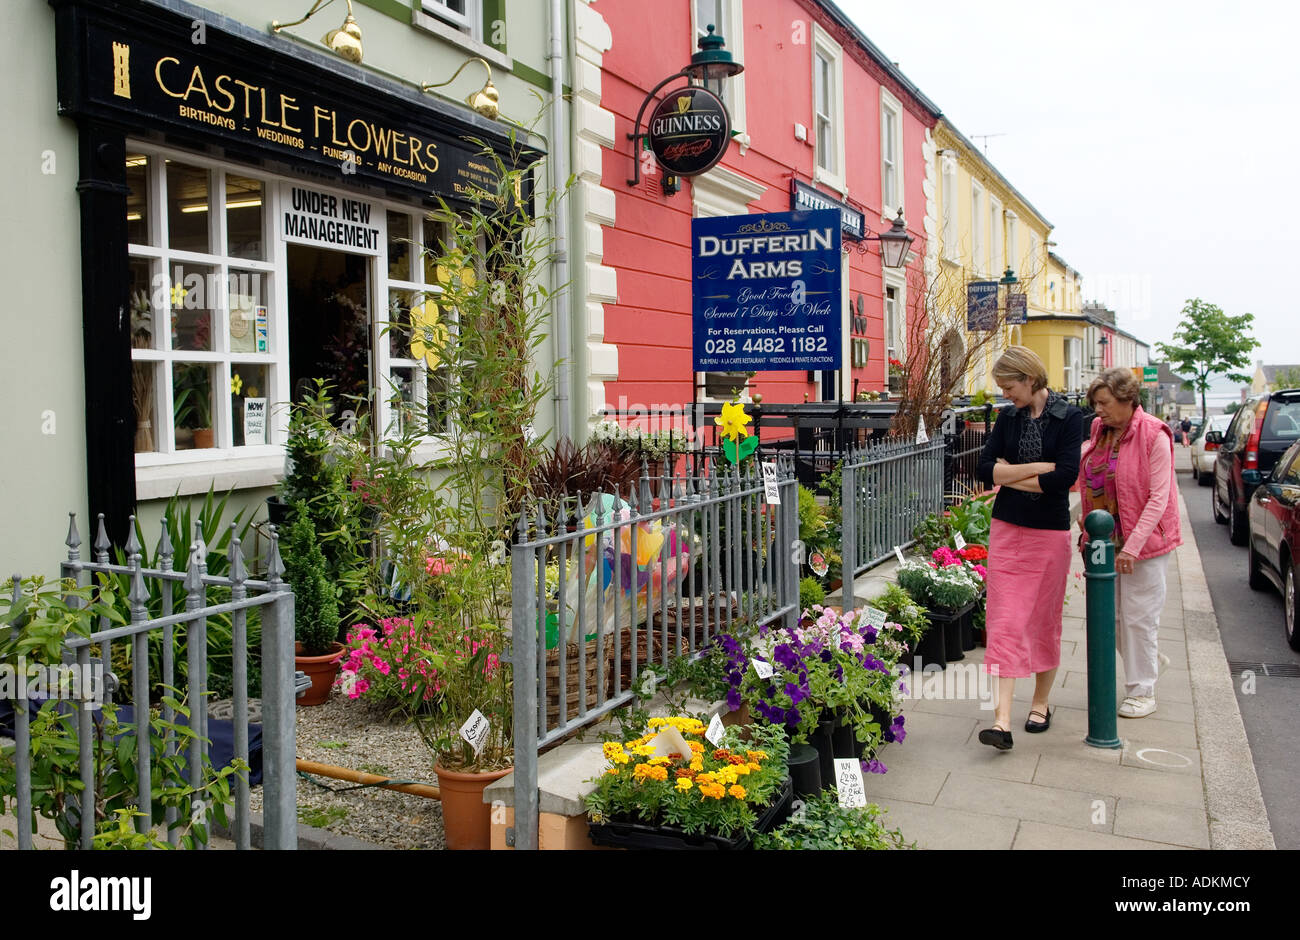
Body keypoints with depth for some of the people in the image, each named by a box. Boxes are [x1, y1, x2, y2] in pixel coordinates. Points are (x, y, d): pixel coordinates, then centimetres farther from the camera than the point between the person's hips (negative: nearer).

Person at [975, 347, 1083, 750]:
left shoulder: (1068, 417, -6)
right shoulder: (1008, 416, 6)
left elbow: (1066, 475, -17)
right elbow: (986, 468, -4)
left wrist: (1010, 474, -9)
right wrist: (1037, 467, -13)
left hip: (1050, 533, -2)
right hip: (1007, 530, 3)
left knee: (1045, 622, 10)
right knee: (1005, 623, -4)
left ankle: (1040, 703, 28)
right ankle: (1002, 720, -6)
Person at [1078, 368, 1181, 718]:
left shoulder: (1154, 436, -14)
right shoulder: (1099, 431, 6)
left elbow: (1158, 498, -16)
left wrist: (1133, 545, -22)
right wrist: (1085, 518, 8)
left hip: (1142, 543, -6)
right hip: (1104, 541, 6)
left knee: (1138, 617, 2)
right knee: (1109, 616, 12)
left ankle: (1142, 692, 18)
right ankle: (1152, 659, 37)